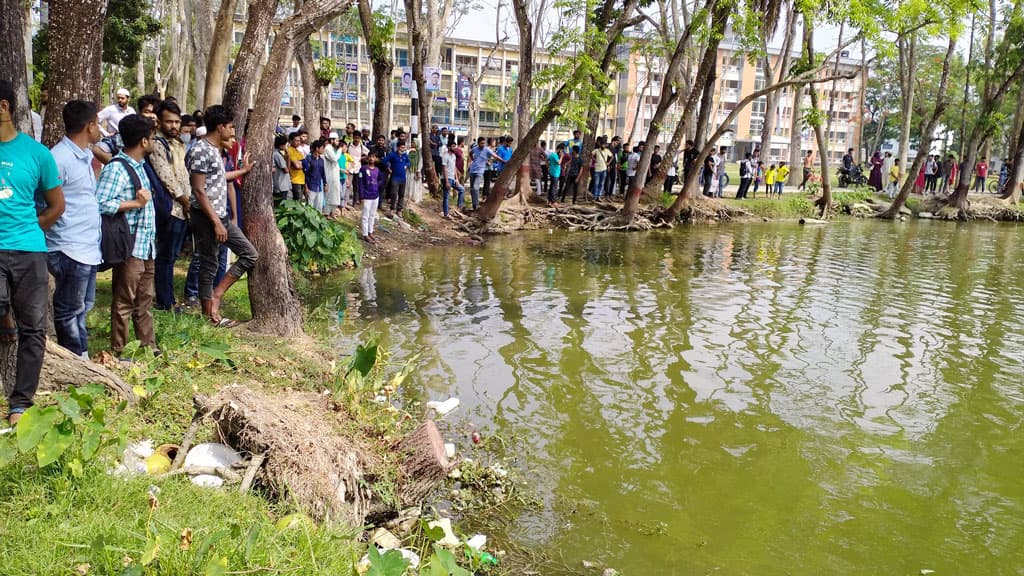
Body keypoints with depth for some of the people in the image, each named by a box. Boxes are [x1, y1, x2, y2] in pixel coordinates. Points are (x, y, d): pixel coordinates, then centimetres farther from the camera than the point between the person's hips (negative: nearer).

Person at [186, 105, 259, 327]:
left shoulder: (214, 150, 13)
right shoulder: (201, 151, -16)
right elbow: (199, 191, -20)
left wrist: (242, 171, 38)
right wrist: (216, 223, -21)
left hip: (221, 216, 10)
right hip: (207, 218, -10)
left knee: (250, 255, 9)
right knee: (209, 266, 0)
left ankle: (216, 296, 13)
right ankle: (209, 315, 12)